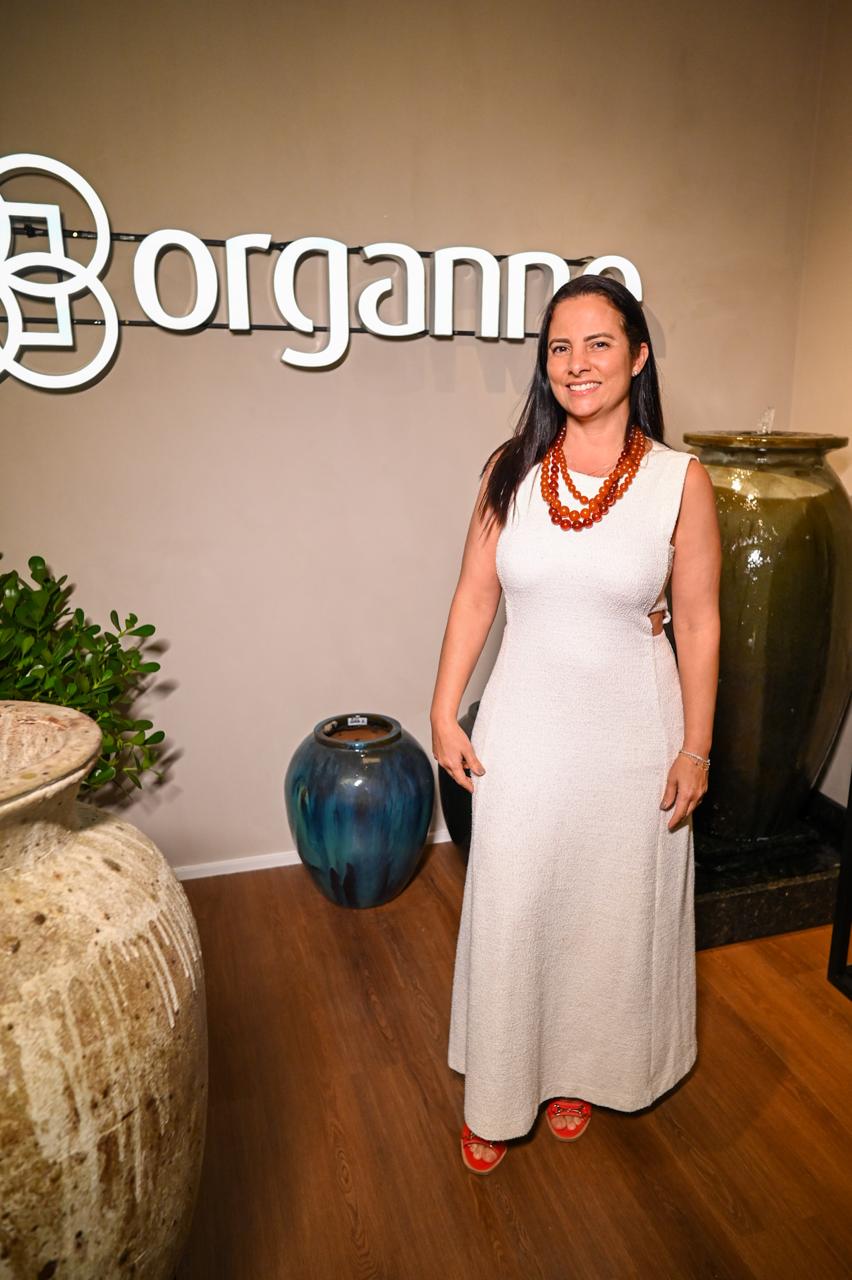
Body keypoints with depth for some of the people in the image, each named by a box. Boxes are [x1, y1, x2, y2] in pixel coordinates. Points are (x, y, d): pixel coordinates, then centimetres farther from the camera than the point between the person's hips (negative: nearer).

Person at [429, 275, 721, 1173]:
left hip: (630, 736, 0)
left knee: (611, 912, 16)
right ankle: (497, 1094, 37)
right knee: (508, 913, 12)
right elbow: (475, 596, 1)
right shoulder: (511, 470, -3)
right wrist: (445, 713, -1)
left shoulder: (680, 481, -8)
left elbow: (698, 621, -4)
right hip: (523, 731, 1)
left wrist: (695, 747, -3)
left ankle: (582, 1073, 46)